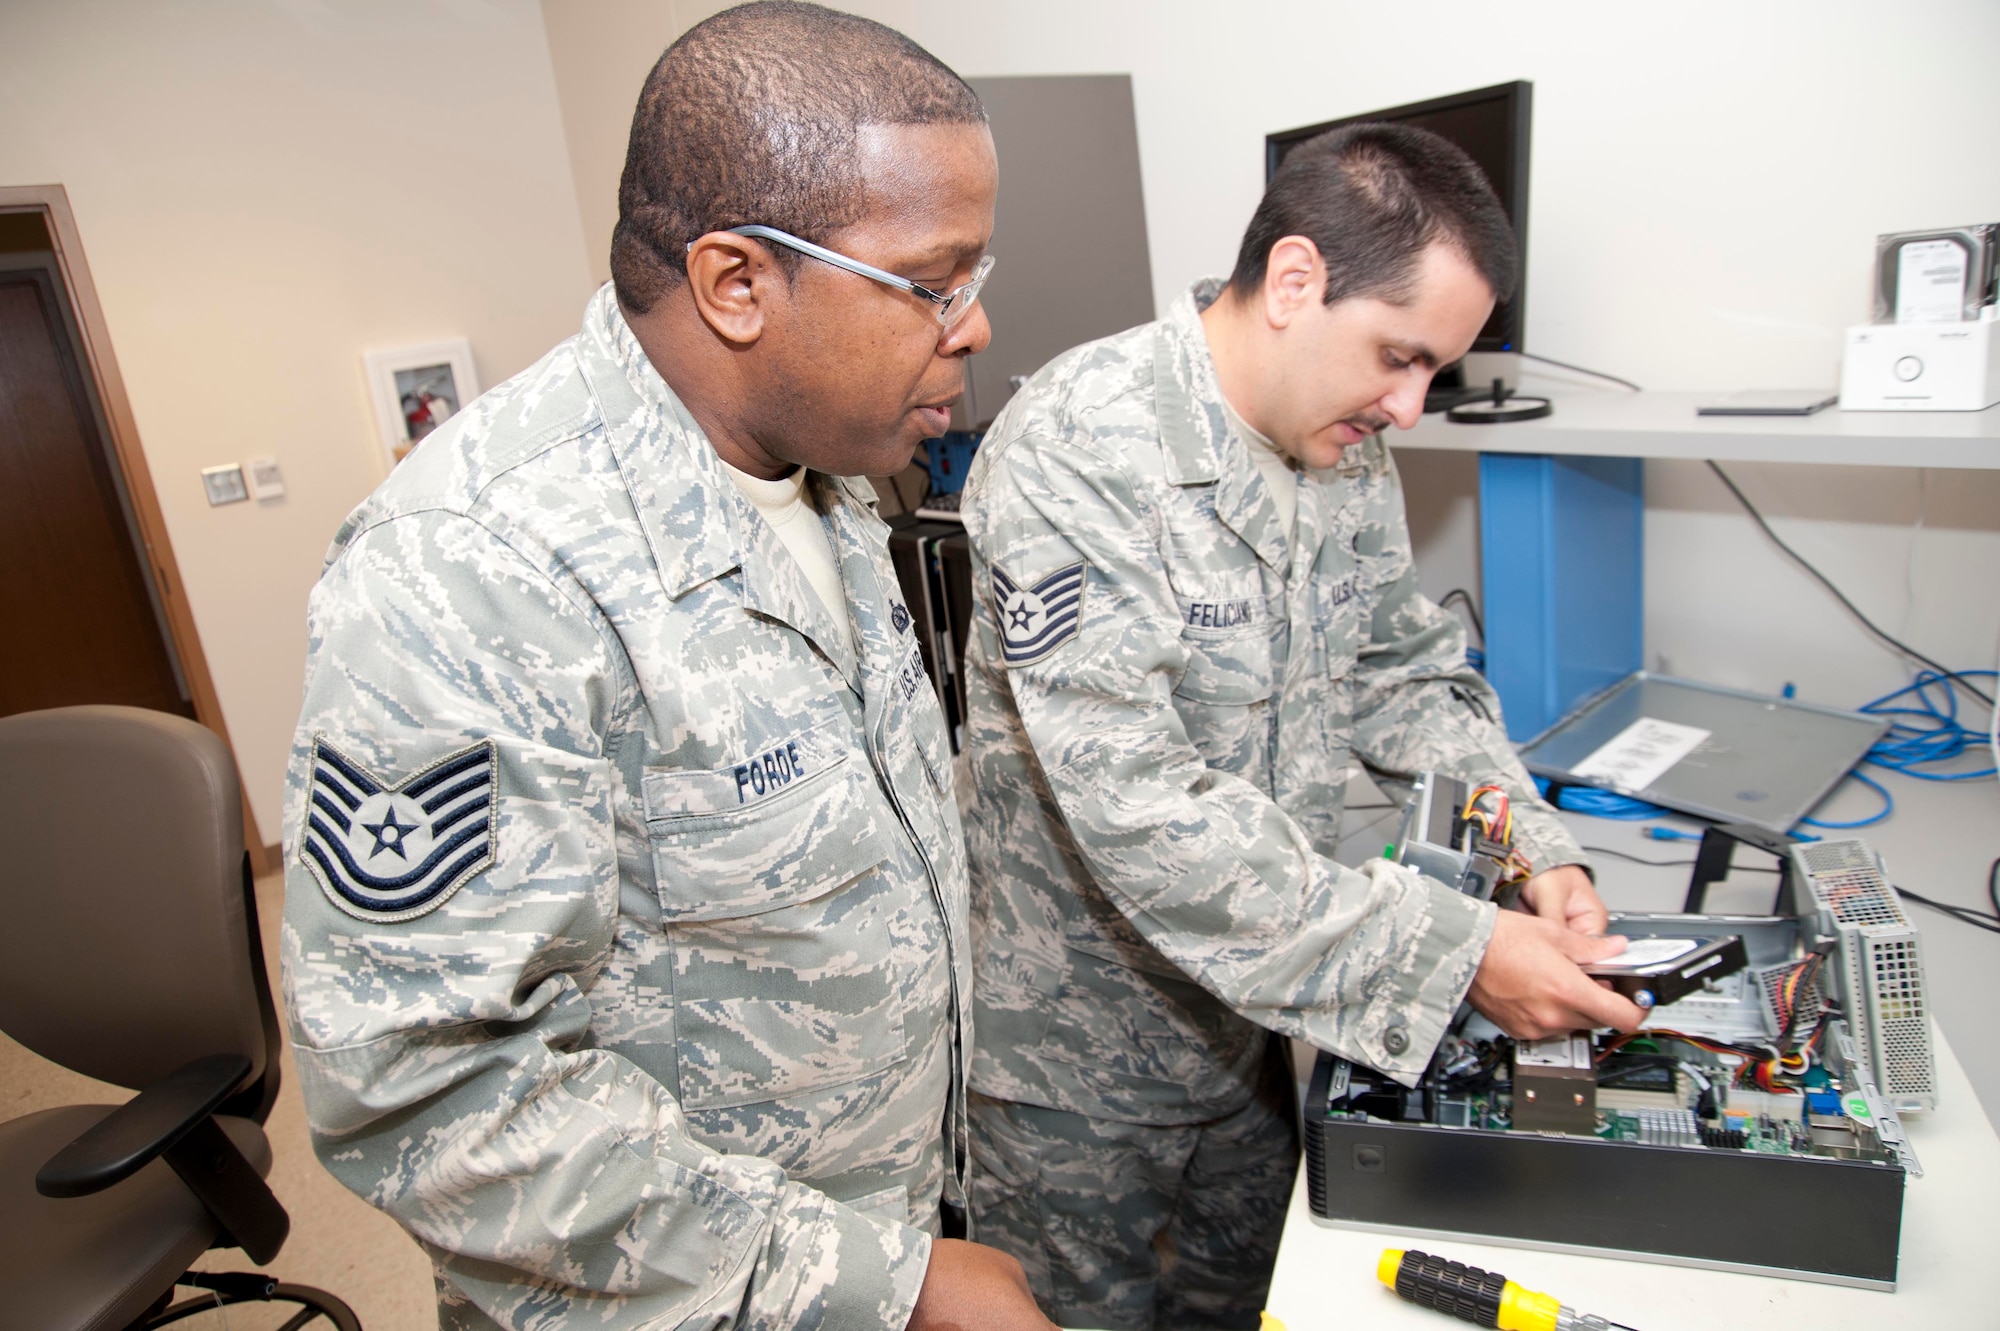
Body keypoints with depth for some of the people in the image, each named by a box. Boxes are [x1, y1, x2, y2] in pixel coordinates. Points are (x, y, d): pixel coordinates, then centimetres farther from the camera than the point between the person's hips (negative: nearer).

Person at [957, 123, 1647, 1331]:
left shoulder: (1351, 455, -1)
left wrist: (1536, 851, -8)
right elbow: (1135, 807, -33)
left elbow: (1409, 677, 9)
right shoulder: (1079, 449, -27)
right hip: (1077, 1053, -7)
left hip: (1247, 1022, 7)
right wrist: (1456, 954, -31)